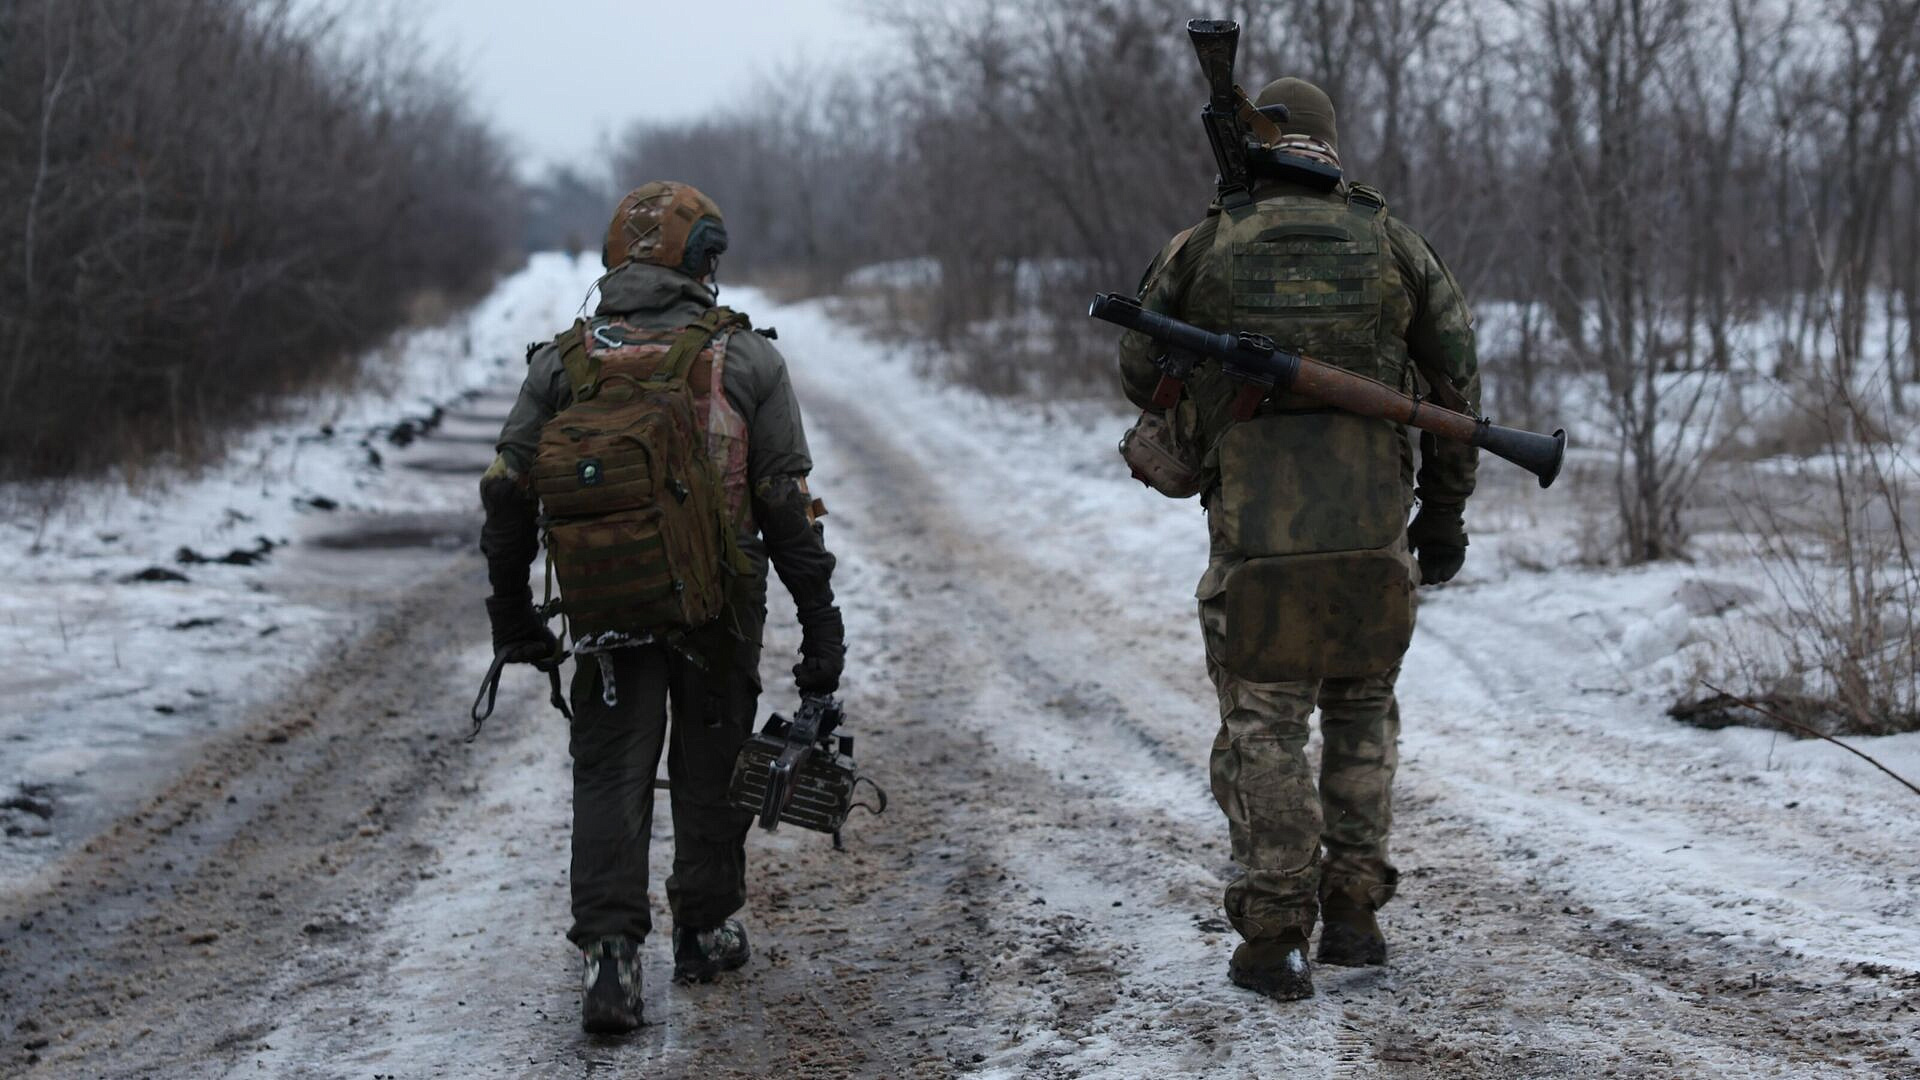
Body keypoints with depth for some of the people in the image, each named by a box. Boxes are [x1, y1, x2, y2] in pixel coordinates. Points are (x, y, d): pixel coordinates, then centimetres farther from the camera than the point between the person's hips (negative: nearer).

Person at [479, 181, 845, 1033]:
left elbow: (508, 493, 3)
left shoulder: (563, 361, 3)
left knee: (610, 773, 4)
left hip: (603, 606, 1)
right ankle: (707, 930, 28)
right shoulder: (746, 359, -2)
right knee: (711, 764, 16)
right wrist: (820, 620, 1)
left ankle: (609, 954, -10)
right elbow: (788, 505, -4)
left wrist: (511, 611, 13)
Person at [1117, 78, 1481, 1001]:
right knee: (1361, 711, 20)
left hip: (1256, 539, -2)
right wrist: (1445, 509, 17)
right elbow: (1458, 382, 8)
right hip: (1373, 535, 2)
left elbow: (1140, 377, 13)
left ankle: (1276, 941, 2)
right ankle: (1353, 913, 18)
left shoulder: (1200, 251, 1)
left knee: (1264, 729, 8)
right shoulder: (1391, 244, 5)